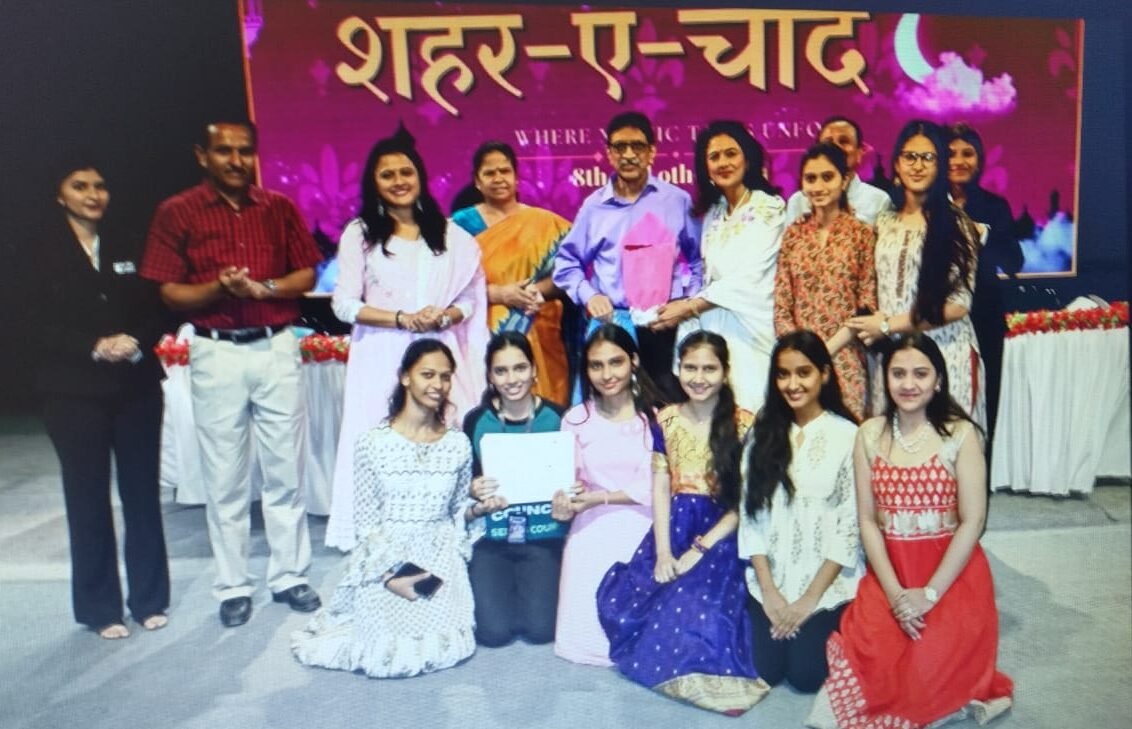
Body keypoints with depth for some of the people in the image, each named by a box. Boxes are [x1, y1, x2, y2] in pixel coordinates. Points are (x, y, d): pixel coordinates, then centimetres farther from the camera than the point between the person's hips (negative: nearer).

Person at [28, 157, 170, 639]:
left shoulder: (126, 249, 12)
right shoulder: (42, 254, 2)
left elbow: (152, 312, 7)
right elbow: (40, 327, -5)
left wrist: (136, 343, -13)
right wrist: (95, 347, -20)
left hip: (137, 388, 3)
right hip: (76, 393, -2)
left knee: (143, 493, 6)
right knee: (89, 500, 5)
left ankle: (150, 598, 20)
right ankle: (100, 608, 18)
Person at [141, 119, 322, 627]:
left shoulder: (280, 207, 6)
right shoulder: (176, 212, 0)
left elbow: (307, 275, 5)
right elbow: (169, 292, -3)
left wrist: (263, 289, -13)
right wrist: (219, 288, -20)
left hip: (277, 348, 2)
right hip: (216, 353, -1)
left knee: (285, 469, 8)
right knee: (225, 476, 6)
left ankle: (290, 575, 22)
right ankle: (233, 586, 20)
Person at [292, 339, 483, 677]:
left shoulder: (458, 444, 1)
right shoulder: (373, 443, -7)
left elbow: (458, 513, 9)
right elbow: (366, 521, -4)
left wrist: (476, 509, -13)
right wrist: (391, 574, -14)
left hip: (440, 561, 2)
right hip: (384, 560, -2)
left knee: (445, 646, -13)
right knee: (384, 654, -12)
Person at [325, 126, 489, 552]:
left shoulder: (449, 234, 12)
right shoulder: (359, 234, 6)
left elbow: (470, 297, 10)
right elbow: (344, 304, 0)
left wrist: (444, 317, -10)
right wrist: (401, 319, -11)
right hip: (381, 360, -1)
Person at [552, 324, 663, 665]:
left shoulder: (653, 416, -3)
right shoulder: (576, 418, 5)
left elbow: (655, 487, -7)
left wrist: (598, 497, -14)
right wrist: (565, 504, -17)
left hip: (641, 530, -2)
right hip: (591, 533, 2)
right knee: (583, 636, -10)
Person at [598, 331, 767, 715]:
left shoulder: (745, 424, -4)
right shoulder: (666, 419, 7)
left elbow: (745, 500, -7)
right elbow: (661, 488, 5)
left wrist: (701, 549, -14)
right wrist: (662, 551, -6)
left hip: (721, 534, -3)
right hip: (673, 528, 4)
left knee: (694, 606, -30)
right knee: (621, 603, -18)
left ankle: (698, 672, -3)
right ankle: (686, 667, 3)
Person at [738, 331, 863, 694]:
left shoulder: (847, 435, -8)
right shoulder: (762, 434, 3)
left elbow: (851, 524, -9)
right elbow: (751, 514, 0)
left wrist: (810, 598, -11)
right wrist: (769, 590, -7)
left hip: (829, 580, -2)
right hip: (771, 578, 3)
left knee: (806, 673, -11)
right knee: (765, 669, -9)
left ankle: (826, 624, 19)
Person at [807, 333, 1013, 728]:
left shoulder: (961, 433, -6)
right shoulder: (870, 434, 1)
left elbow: (973, 521, -9)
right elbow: (867, 519, 0)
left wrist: (930, 593, -15)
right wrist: (894, 590, -10)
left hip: (951, 572, -2)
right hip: (889, 571, 2)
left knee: (930, 663, -20)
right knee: (870, 656, -19)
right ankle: (917, 695, 10)